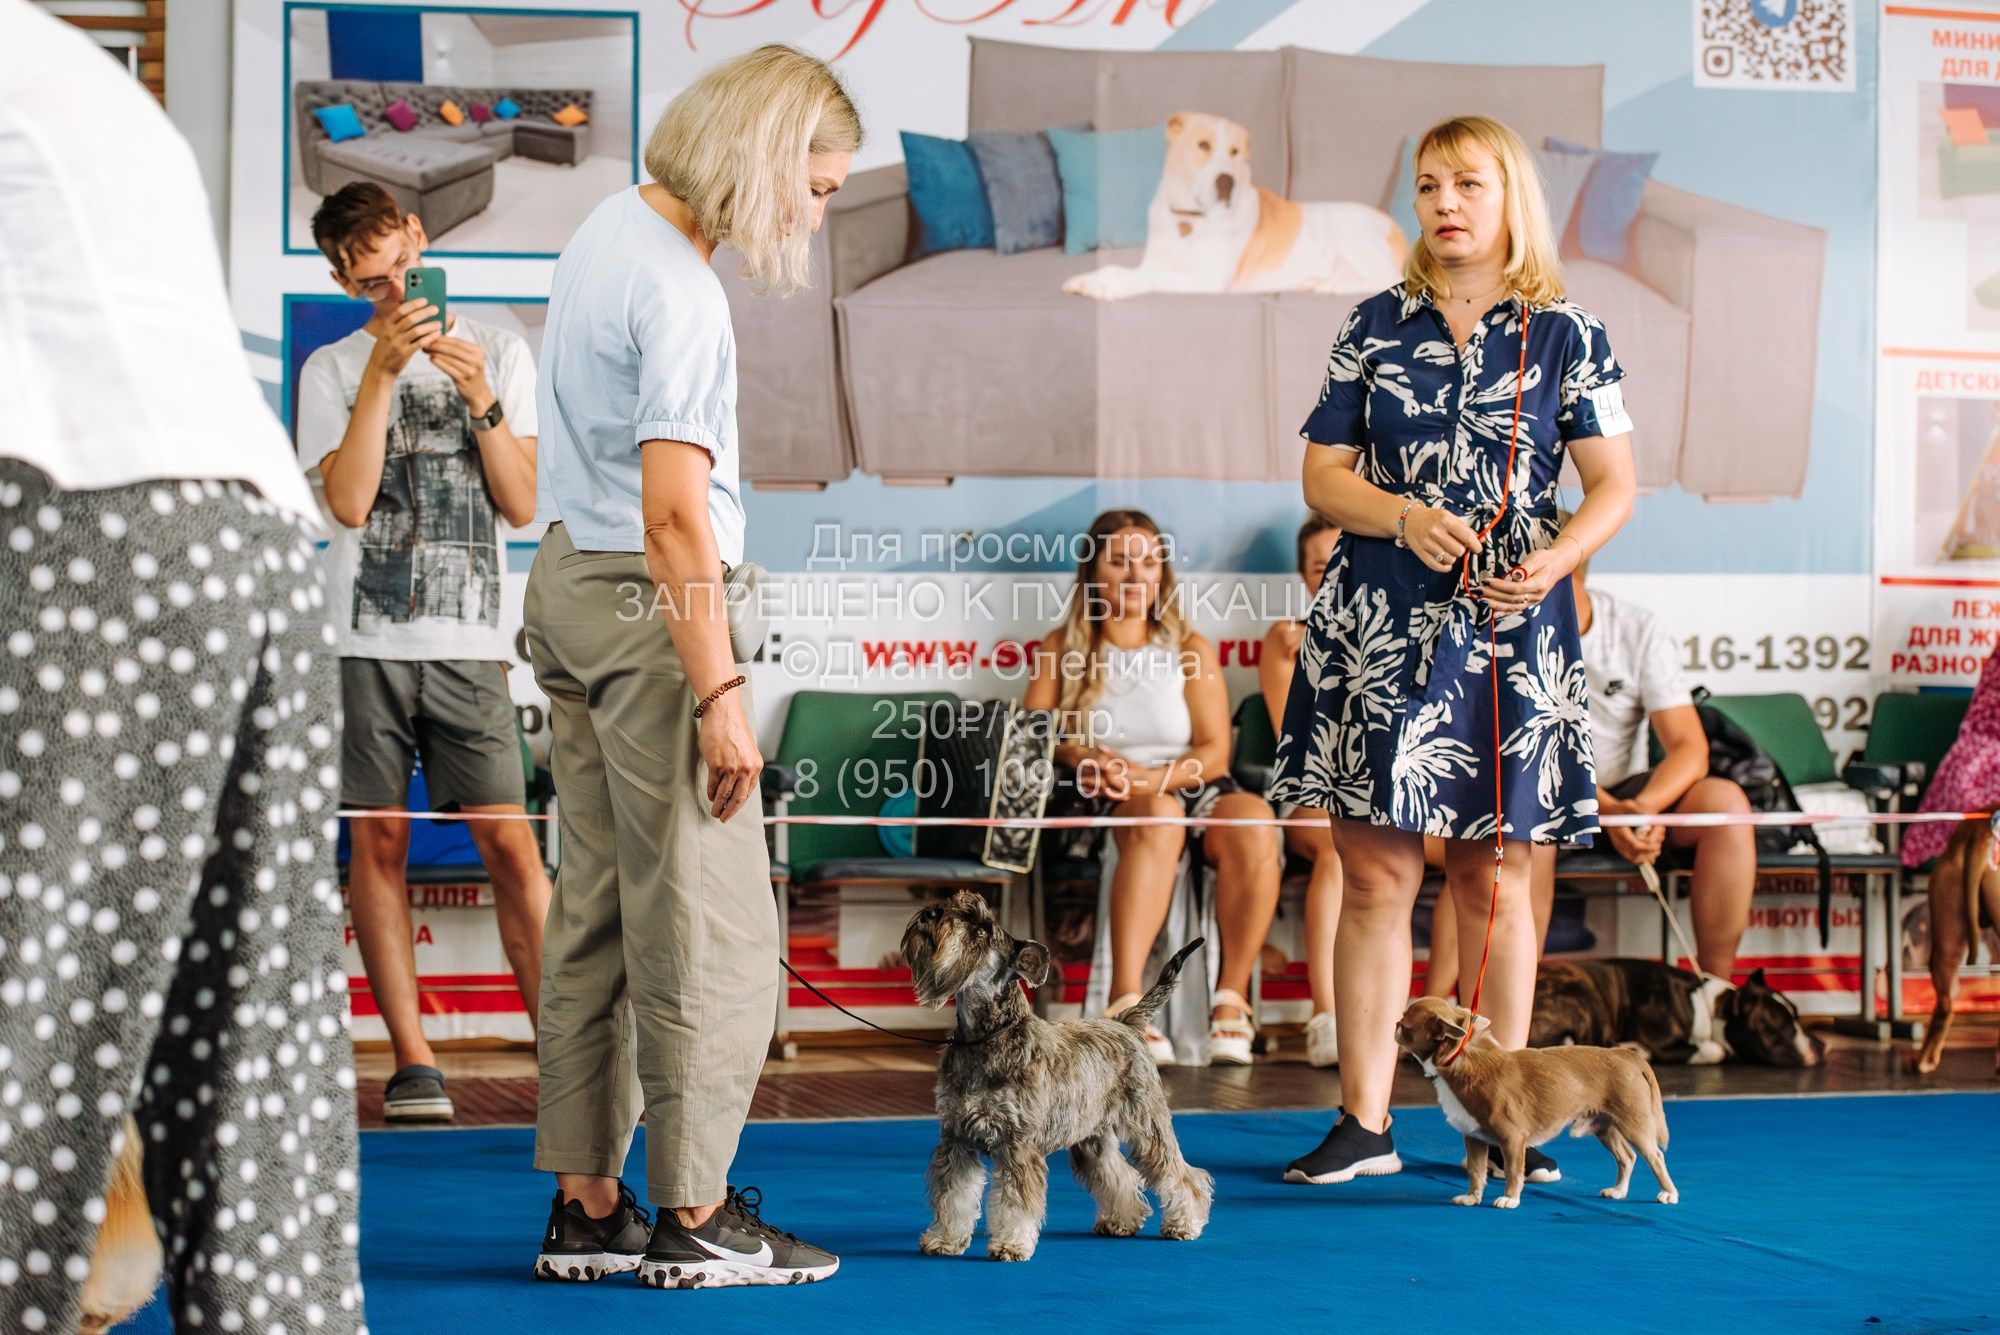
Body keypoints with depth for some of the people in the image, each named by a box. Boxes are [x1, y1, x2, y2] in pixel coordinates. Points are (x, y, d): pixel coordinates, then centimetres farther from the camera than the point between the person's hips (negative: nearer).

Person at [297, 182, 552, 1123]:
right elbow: (348, 501, -7)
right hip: (365, 639, 0)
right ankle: (413, 1060, 5)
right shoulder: (332, 369, 8)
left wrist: (481, 399, -9)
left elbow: (523, 505, 5)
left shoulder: (498, 352, 10)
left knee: (509, 842, -8)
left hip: (467, 640, 0)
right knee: (378, 841, -1)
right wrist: (384, 370, -11)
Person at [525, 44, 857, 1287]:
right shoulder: (680, 292, -18)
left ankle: (587, 1206, 13)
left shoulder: (612, 228, 13)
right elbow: (675, 507, -23)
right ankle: (697, 1215, -1)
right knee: (710, 916, -5)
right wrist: (721, 692, -23)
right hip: (646, 595, -10)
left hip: (571, 578, 10)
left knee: (599, 905, 10)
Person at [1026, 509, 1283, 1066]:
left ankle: (1232, 997, -32)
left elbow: (1214, 751, 4)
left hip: (1188, 786, 2)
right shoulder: (1060, 649, 15)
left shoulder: (1189, 649, 15)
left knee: (1252, 822, -33)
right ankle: (1126, 1001, -51)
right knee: (1159, 817, -38)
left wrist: (1151, 777, -15)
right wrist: (1082, 759, -19)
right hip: (1097, 802, -2)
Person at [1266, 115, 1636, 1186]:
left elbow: (1614, 484, 3)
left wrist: (1556, 558, -15)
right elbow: (1323, 474, 7)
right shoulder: (1377, 326, 8)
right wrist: (1405, 517, -11)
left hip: (1506, 627, -1)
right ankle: (1364, 1125, 5)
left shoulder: (1565, 335, 5)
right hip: (1377, 623, 1)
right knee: (1374, 872, 0)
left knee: (1491, 875, 5)